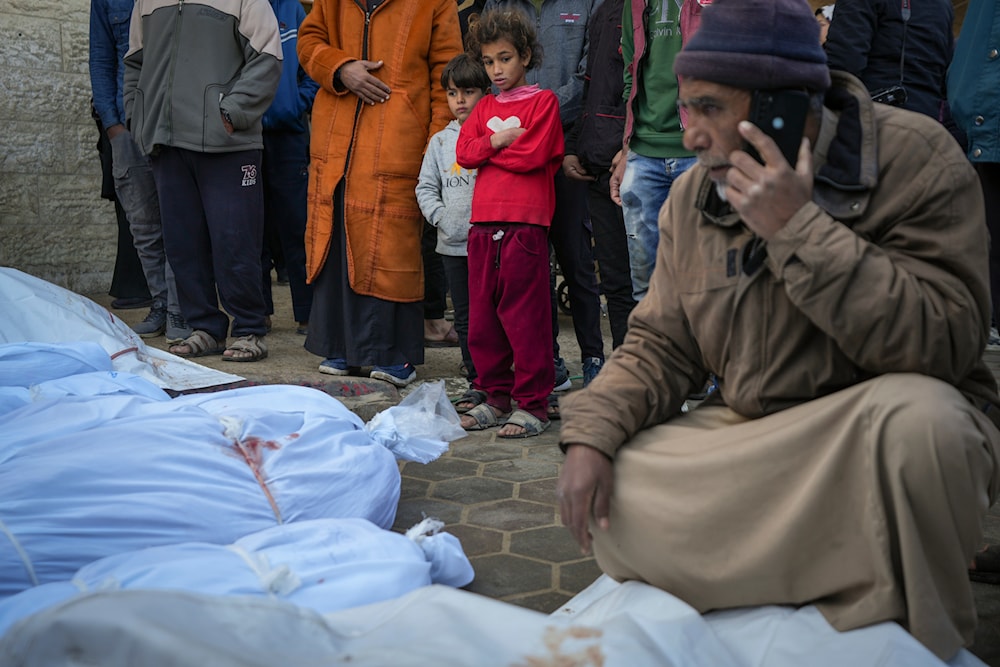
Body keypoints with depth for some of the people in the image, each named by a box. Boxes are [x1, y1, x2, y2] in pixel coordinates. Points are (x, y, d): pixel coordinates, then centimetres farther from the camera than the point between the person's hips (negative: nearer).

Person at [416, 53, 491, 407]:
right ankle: (477, 383, 18)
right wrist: (441, 217, -5)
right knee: (465, 317, 9)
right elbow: (425, 187, 11)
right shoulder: (440, 141, 11)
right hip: (452, 244, 4)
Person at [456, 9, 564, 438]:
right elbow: (464, 153, 7)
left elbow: (533, 155, -10)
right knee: (483, 316, 8)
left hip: (526, 224, -6)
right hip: (484, 224, 6)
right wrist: (498, 140, -8)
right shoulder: (485, 106, 19)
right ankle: (496, 397, 20)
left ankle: (533, 405, 2)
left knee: (525, 317, -5)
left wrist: (486, 150, 0)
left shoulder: (543, 101, 2)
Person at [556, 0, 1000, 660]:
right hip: (752, 433, 5)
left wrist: (799, 231, -29)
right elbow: (660, 345, 4)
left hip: (888, 432, -4)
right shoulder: (694, 197, 1)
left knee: (914, 414, -37)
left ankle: (908, 635, -11)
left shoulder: (913, 157, -15)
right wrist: (591, 435, -13)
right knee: (604, 489, -11)